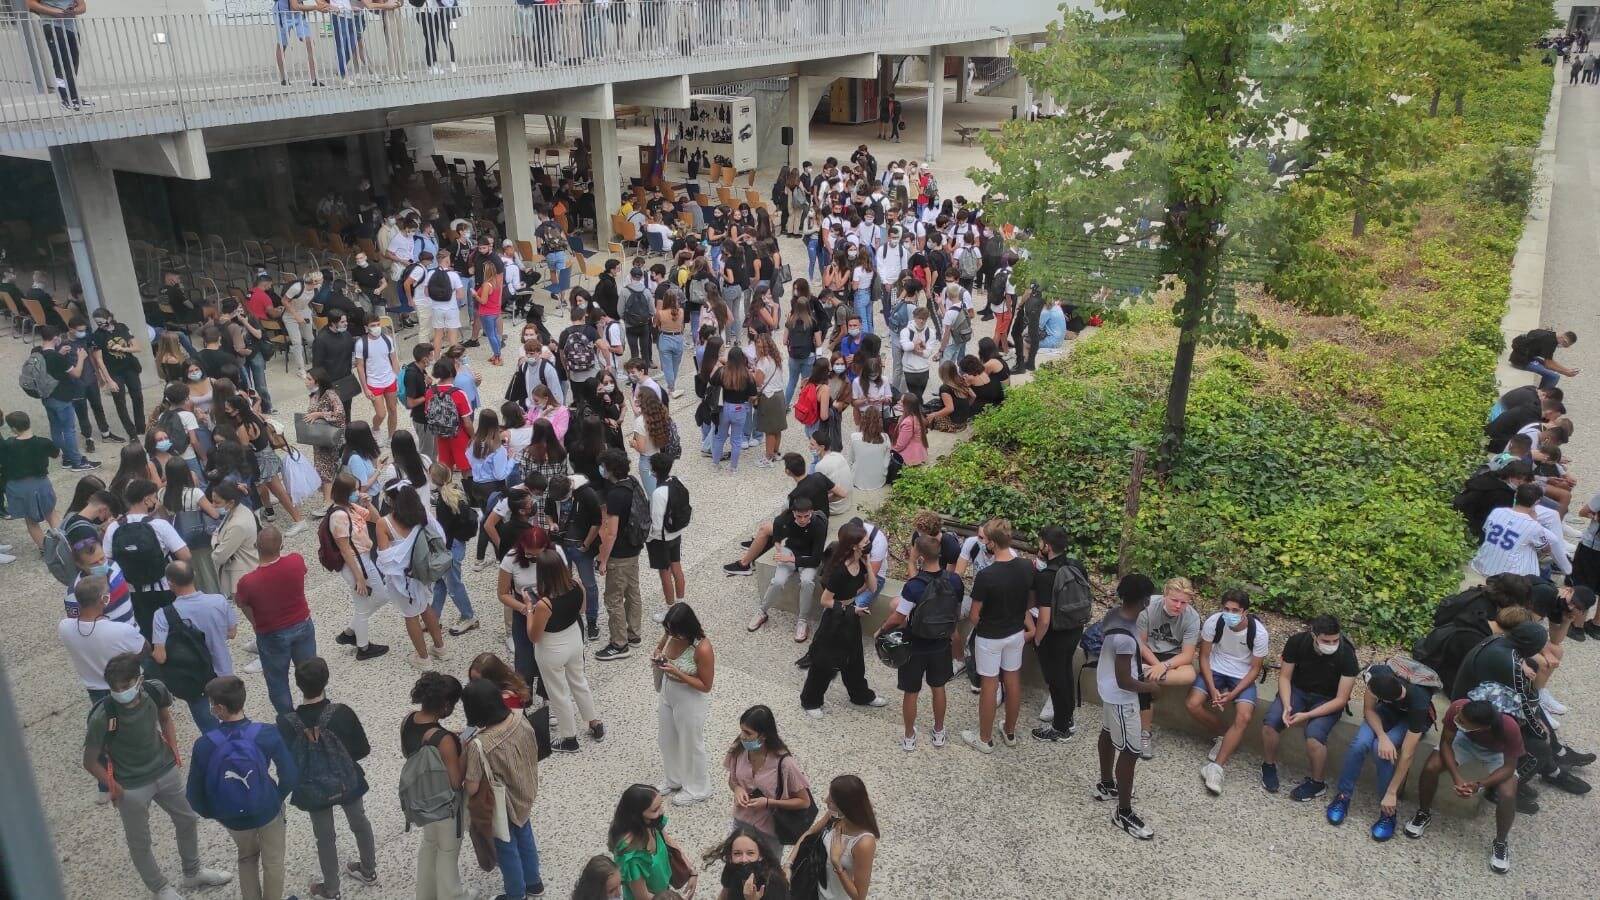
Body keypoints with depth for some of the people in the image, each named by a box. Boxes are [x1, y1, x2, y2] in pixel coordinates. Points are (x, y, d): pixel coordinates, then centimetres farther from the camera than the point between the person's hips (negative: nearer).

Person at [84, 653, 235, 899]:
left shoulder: (155, 691, -18)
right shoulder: (102, 716, -30)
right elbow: (90, 762, -16)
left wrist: (173, 753, 4)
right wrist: (115, 789, -8)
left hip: (166, 771, 5)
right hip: (131, 786, -5)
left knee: (188, 820, 21)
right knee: (140, 843, 14)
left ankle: (193, 874, 45)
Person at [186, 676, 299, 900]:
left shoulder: (204, 745, -22)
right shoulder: (267, 734, -23)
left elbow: (194, 794, -12)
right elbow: (290, 776, -18)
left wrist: (211, 813, 9)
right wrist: (276, 798, 3)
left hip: (232, 818, 1)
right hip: (268, 811, -1)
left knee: (247, 856, 31)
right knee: (273, 862, 23)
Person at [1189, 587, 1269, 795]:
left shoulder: (1258, 632, -20)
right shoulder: (1213, 622, -18)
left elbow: (1255, 668, -9)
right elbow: (1204, 656, -6)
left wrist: (1233, 694, -19)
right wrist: (1212, 688, -18)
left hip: (1242, 676, -2)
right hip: (1215, 670, 2)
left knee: (1244, 717, -26)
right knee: (1193, 704, -21)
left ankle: (1216, 767, -22)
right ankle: (1224, 732, 9)